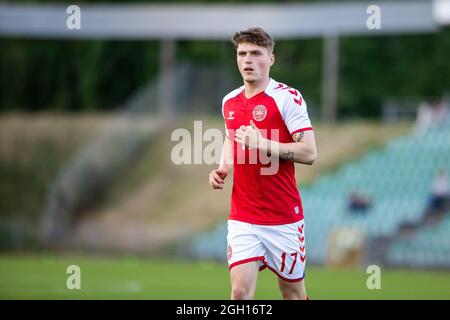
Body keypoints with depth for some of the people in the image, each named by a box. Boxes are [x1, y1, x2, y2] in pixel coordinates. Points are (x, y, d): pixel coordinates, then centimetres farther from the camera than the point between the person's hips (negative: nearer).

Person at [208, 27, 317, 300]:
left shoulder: (287, 97, -9)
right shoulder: (230, 102, 10)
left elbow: (309, 153, -16)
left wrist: (263, 144, -23)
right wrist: (222, 170, 10)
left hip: (284, 217, -4)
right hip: (242, 218, 4)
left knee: (294, 293, 7)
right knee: (240, 292, -10)